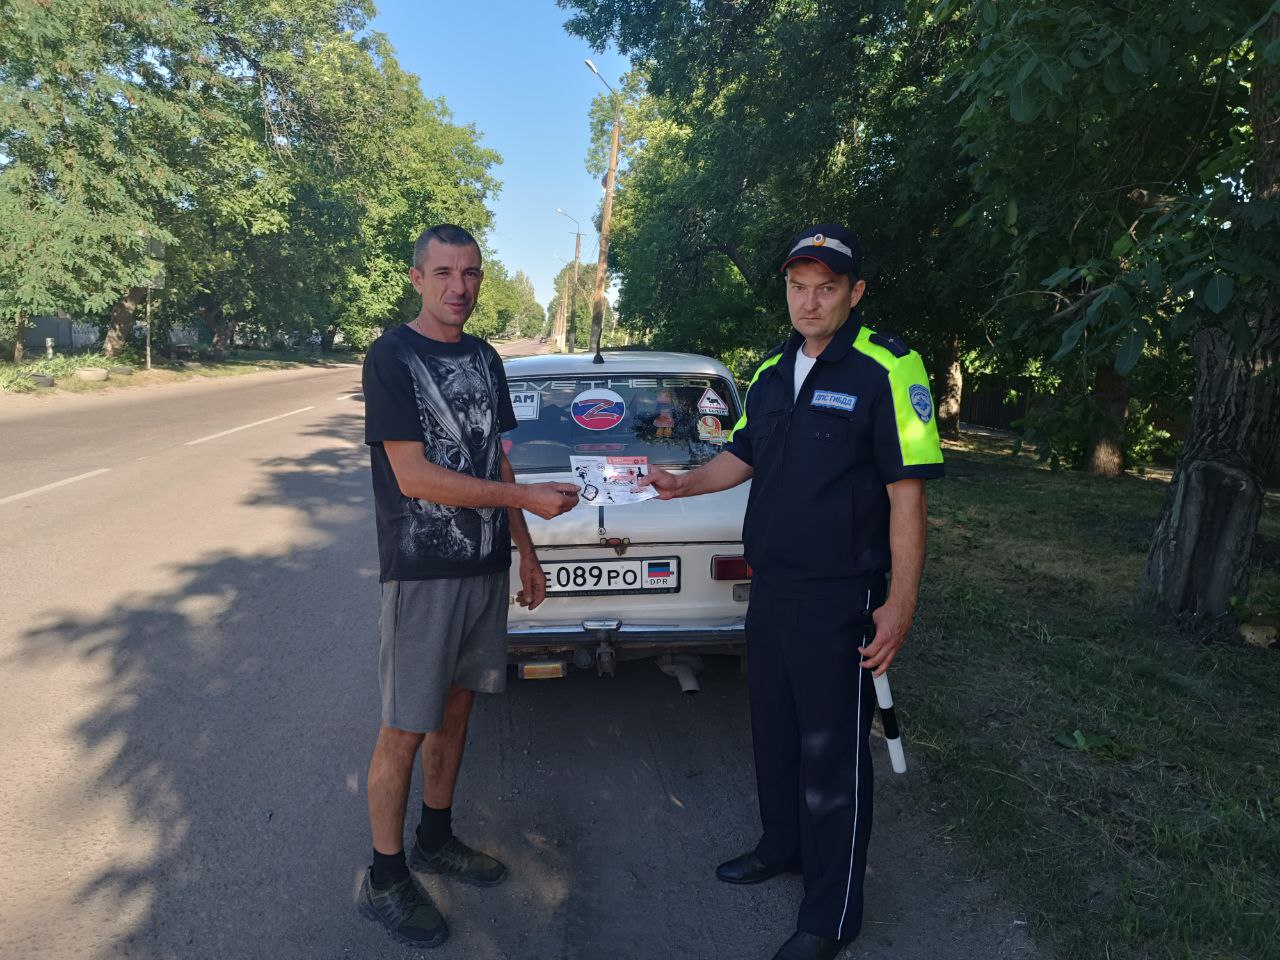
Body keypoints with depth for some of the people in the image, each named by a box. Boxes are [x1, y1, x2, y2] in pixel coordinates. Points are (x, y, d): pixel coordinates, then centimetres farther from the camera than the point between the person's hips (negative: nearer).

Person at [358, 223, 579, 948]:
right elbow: (413, 475, -19)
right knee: (406, 727, 1)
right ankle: (385, 880, 18)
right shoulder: (392, 357, -12)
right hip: (422, 573, -6)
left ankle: (437, 838, 34)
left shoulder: (485, 359, 9)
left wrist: (525, 551, 14)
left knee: (458, 704, 16)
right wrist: (524, 497, -21)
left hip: (487, 565, 7)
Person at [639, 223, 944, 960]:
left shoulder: (887, 371, -14)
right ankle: (783, 845, 43)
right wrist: (686, 484, 3)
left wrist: (900, 603, -17)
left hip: (839, 597, -7)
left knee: (833, 750, 4)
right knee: (774, 727, 20)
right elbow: (744, 456, 20)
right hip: (771, 586, 7)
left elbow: (907, 493, -16)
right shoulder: (772, 373, 8)